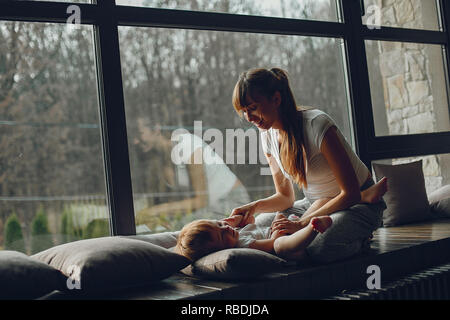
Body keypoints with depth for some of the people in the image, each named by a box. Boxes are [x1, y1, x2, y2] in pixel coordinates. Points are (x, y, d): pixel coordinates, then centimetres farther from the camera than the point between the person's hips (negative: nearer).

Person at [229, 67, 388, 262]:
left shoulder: (317, 125, -26)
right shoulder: (268, 135, -4)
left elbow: (350, 194, -25)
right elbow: (285, 197, 4)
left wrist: (302, 223, -28)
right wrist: (255, 206, -16)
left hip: (358, 203, -7)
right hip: (316, 203, 7)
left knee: (319, 248, -36)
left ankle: (359, 238, -3)